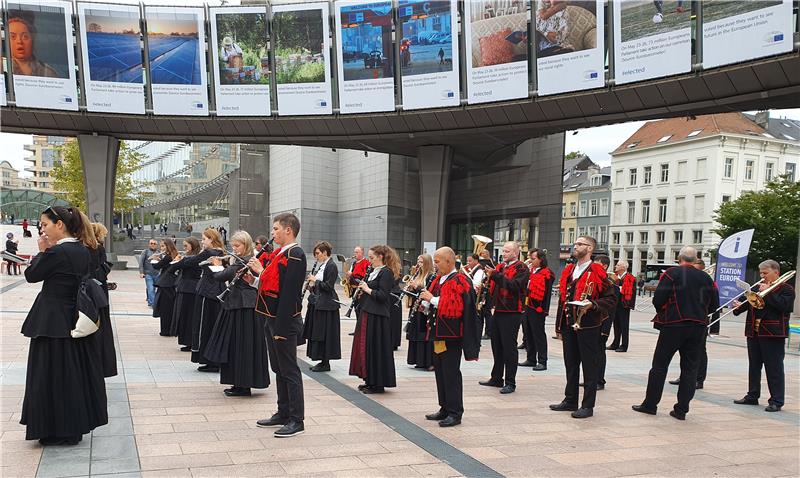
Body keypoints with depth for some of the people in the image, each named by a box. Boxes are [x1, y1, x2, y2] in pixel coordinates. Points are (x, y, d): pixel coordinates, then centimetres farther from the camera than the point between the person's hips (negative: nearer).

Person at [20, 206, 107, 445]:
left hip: (52, 322, -8)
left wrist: (42, 251, 2)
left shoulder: (56, 252, -20)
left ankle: (58, 430, 12)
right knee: (76, 370, 16)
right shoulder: (82, 251, 4)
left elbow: (31, 275, -9)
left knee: (52, 374, 3)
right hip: (76, 319, 8)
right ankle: (77, 422, 27)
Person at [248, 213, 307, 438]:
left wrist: (282, 328, -24)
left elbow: (290, 293, -22)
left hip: (285, 321, -10)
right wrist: (259, 275, 2)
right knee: (279, 369, 17)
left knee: (289, 371, -2)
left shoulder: (295, 255, -17)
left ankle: (296, 421, 6)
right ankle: (283, 413, 28)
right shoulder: (279, 253, 12)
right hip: (272, 318, 10)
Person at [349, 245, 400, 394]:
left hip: (377, 317, -10)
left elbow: (383, 295, -20)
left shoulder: (386, 272, -12)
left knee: (375, 348, -4)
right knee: (366, 347, 12)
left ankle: (378, 384, 4)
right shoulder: (374, 272, 16)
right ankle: (370, 380, 21)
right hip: (367, 313, 10)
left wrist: (367, 289, -13)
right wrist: (362, 290, 5)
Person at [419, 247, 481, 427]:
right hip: (438, 333, 9)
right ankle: (445, 409, 24)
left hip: (451, 336, -9)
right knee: (440, 372, 14)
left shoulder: (460, 281, -14)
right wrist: (425, 303, 0)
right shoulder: (438, 280, 12)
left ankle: (455, 413, 4)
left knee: (451, 374, -4)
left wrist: (432, 299, -20)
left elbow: (455, 307, -24)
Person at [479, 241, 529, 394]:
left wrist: (495, 275, -27)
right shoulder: (500, 267, 16)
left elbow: (514, 285, -24)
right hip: (498, 311, 8)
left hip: (511, 313, -8)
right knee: (497, 346, 15)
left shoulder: (521, 269, -8)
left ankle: (510, 383, 3)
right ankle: (496, 379, 26)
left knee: (509, 347, -4)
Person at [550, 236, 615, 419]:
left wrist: (592, 305, -23)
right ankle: (570, 400, 24)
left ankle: (588, 406, 6)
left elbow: (610, 299, -7)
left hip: (587, 325, -7)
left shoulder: (597, 272, -7)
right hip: (568, 324, 7)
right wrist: (560, 323, 17)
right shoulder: (568, 270, 14)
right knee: (570, 364, 14)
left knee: (589, 366, 0)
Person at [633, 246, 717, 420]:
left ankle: (650, 404, 9)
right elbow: (713, 305, 8)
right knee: (690, 367, 8)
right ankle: (682, 409, 8)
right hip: (698, 327, 3)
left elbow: (658, 299, -13)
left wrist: (662, 312, 7)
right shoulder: (705, 277, 6)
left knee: (660, 365, 5)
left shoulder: (671, 273, -7)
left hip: (674, 323, -3)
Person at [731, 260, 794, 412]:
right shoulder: (757, 288, 16)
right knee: (754, 366, 13)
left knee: (774, 368, -3)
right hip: (754, 332, 6)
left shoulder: (786, 289, -1)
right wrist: (739, 307, -12)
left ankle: (776, 401, 1)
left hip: (773, 334, -6)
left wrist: (768, 292, -16)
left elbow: (783, 306, -17)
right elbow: (749, 302, 9)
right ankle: (752, 396, 23)